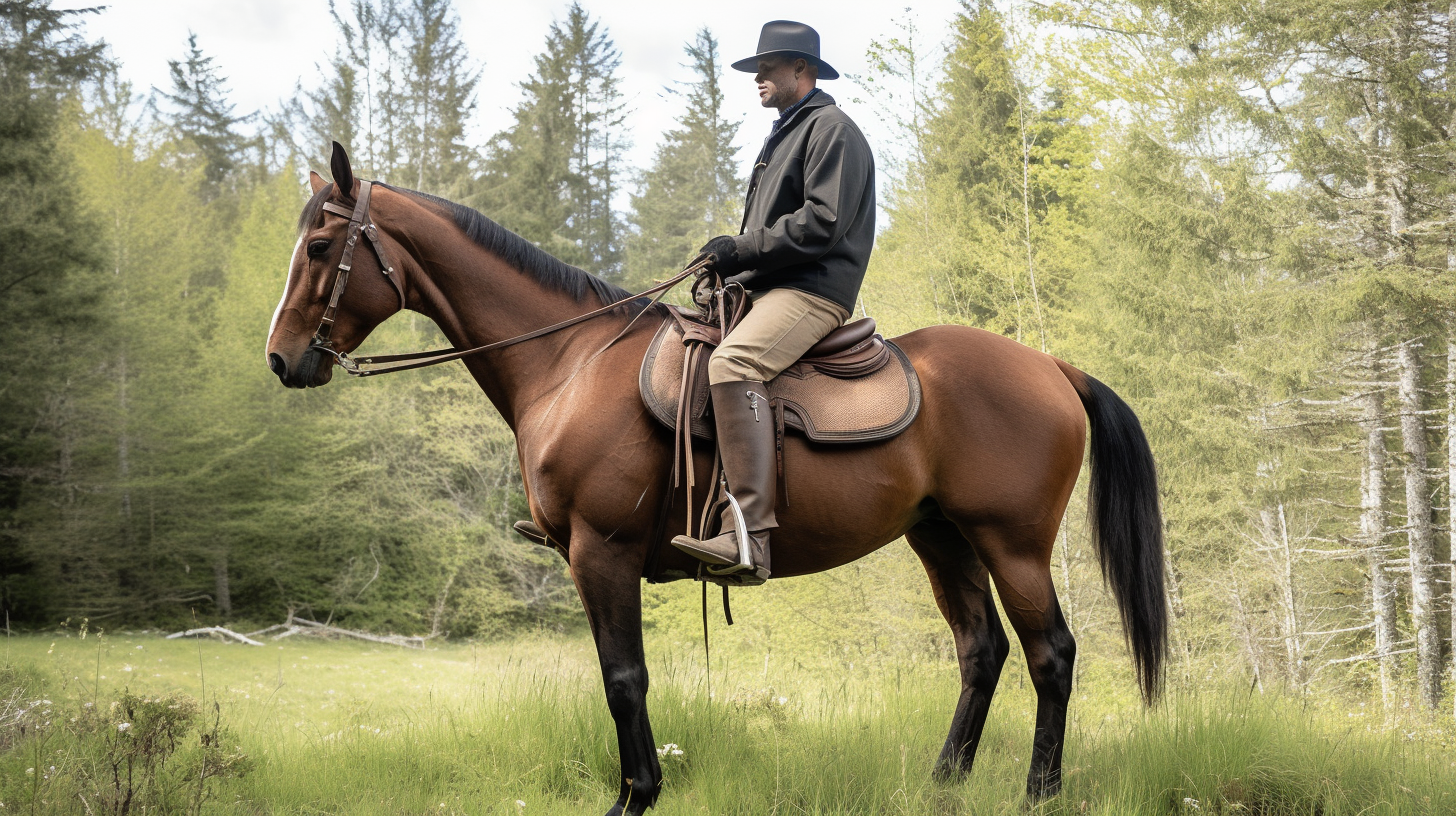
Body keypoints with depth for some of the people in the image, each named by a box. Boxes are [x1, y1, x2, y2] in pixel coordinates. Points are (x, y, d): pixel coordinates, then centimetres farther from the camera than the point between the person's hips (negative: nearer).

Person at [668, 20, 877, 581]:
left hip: (813, 289, -11)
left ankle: (748, 533, -43)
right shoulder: (784, 135, 27)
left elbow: (822, 223, -17)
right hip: (767, 287, 11)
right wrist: (732, 263, 10)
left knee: (731, 365, -33)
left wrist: (741, 248, -15)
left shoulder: (832, 130, -5)